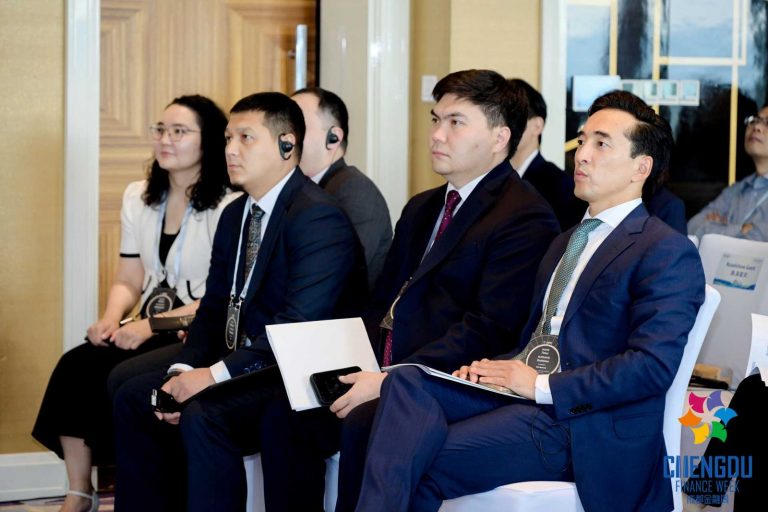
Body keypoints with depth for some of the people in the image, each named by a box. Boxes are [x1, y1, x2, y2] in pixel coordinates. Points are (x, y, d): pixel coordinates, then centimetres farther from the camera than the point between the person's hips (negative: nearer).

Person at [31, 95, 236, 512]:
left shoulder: (228, 205, -9)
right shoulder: (139, 197, 14)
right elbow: (128, 282, 15)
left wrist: (150, 325, -20)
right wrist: (111, 320, -7)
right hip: (149, 333, 6)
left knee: (84, 367, -26)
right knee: (76, 364, -22)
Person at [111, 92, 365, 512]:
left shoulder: (319, 217, -17)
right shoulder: (235, 214, 13)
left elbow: (299, 326, -25)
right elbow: (213, 309, 13)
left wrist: (216, 374, -25)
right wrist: (182, 372, -5)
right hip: (244, 359, 10)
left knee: (203, 415, -30)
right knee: (133, 395, 2)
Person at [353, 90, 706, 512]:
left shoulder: (668, 254, -4)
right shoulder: (565, 243, 26)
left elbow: (654, 365, -16)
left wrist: (543, 385, -17)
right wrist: (492, 369, 2)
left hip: (581, 425, -8)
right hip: (514, 391, 8)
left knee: (421, 465, -23)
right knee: (406, 382, -21)